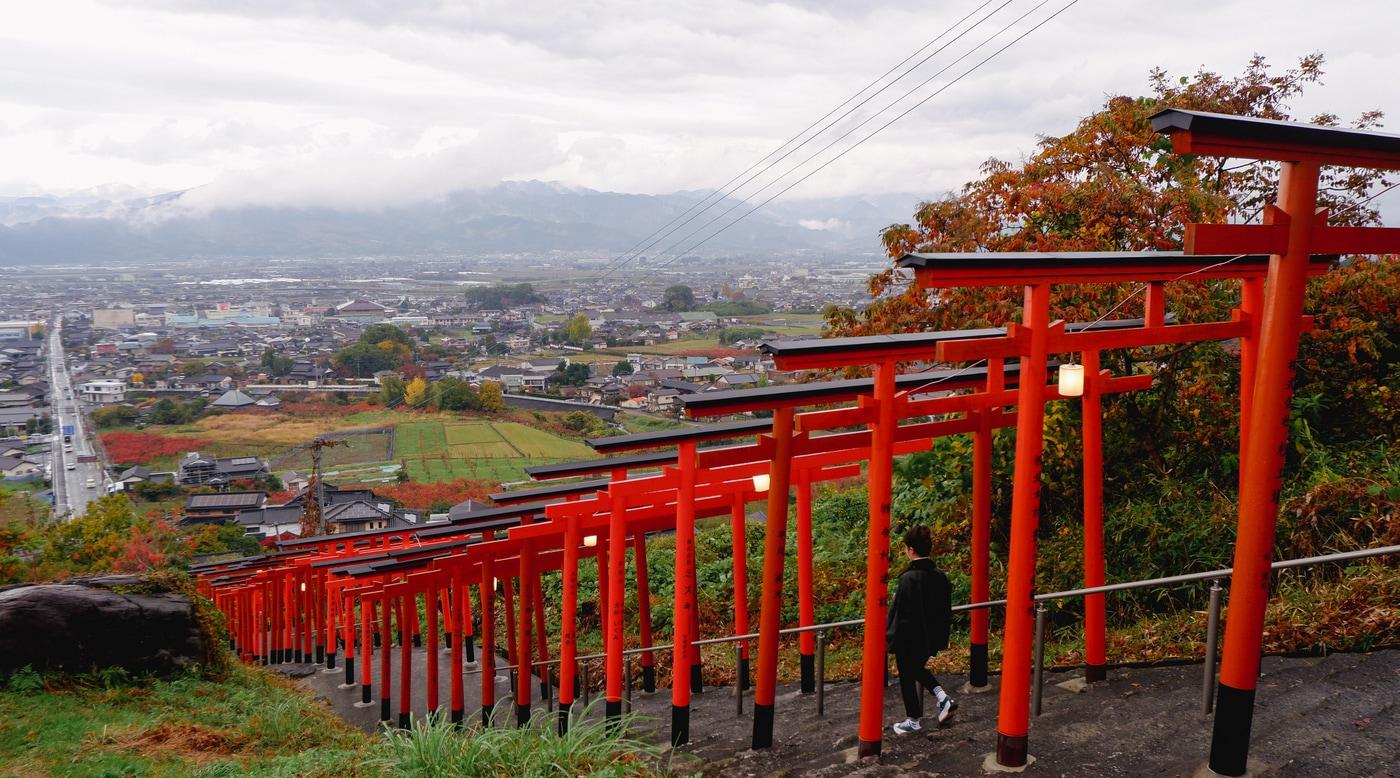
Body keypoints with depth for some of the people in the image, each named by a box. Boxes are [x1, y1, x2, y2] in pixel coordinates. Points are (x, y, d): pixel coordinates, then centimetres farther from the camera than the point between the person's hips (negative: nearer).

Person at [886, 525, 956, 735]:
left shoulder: (908, 578, -24)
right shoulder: (940, 575, -2)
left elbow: (901, 616, -22)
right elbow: (946, 611, 7)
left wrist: (893, 643, -13)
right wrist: (942, 637, 17)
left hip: (910, 641, -7)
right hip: (932, 640, 7)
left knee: (907, 678, 13)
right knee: (917, 668, 30)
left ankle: (913, 721, 26)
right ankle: (943, 698, 15)